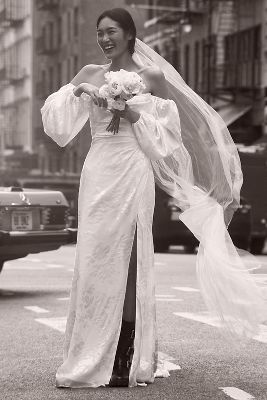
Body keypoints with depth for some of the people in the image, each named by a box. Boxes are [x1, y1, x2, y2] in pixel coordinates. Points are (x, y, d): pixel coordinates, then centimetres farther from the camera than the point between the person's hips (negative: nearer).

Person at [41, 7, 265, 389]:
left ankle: (127, 360, 0)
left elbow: (169, 128, 2)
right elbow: (53, 110, 9)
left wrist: (134, 116, -11)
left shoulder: (152, 76, 4)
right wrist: (77, 90, -8)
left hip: (132, 173, -3)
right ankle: (93, 358, 12)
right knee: (95, 261, 3)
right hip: (97, 173, 4)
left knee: (127, 259, -5)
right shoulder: (90, 74, 13)